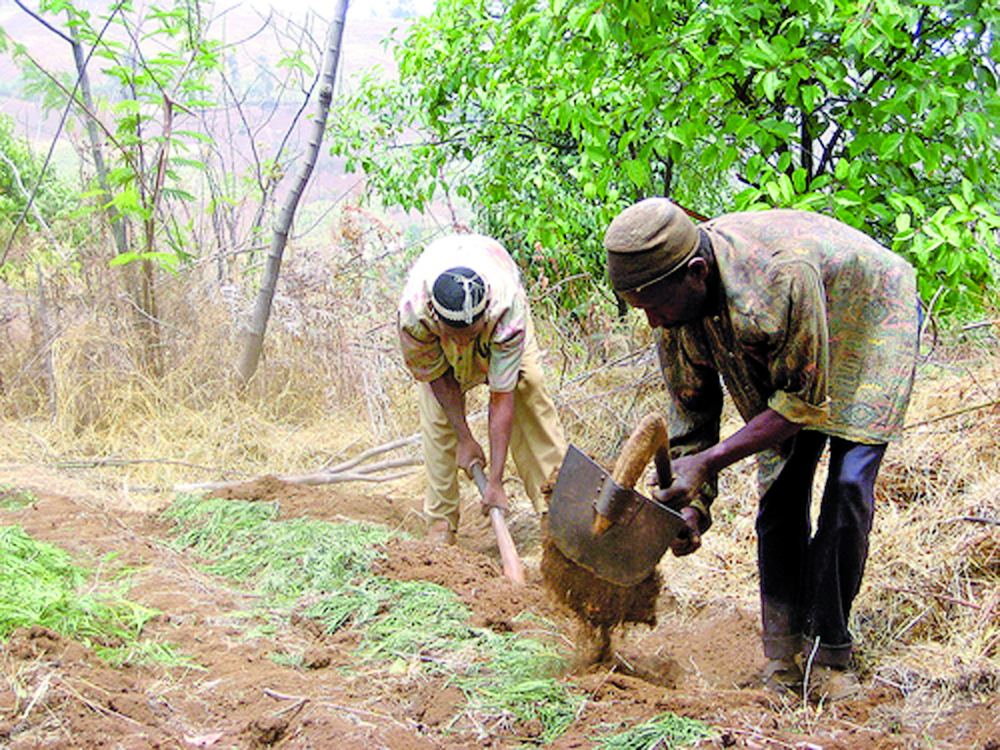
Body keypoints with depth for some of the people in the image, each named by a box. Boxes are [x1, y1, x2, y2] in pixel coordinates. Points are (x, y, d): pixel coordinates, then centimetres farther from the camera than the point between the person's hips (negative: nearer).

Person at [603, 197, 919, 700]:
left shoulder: (781, 273, -44)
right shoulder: (676, 303, -21)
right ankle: (783, 659, 5)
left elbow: (804, 400, -33)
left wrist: (709, 461, -37)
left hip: (870, 328, -6)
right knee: (781, 492, -2)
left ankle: (827, 652, -5)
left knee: (848, 487, -16)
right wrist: (693, 506, -21)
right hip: (786, 352, 6)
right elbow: (691, 411, -9)